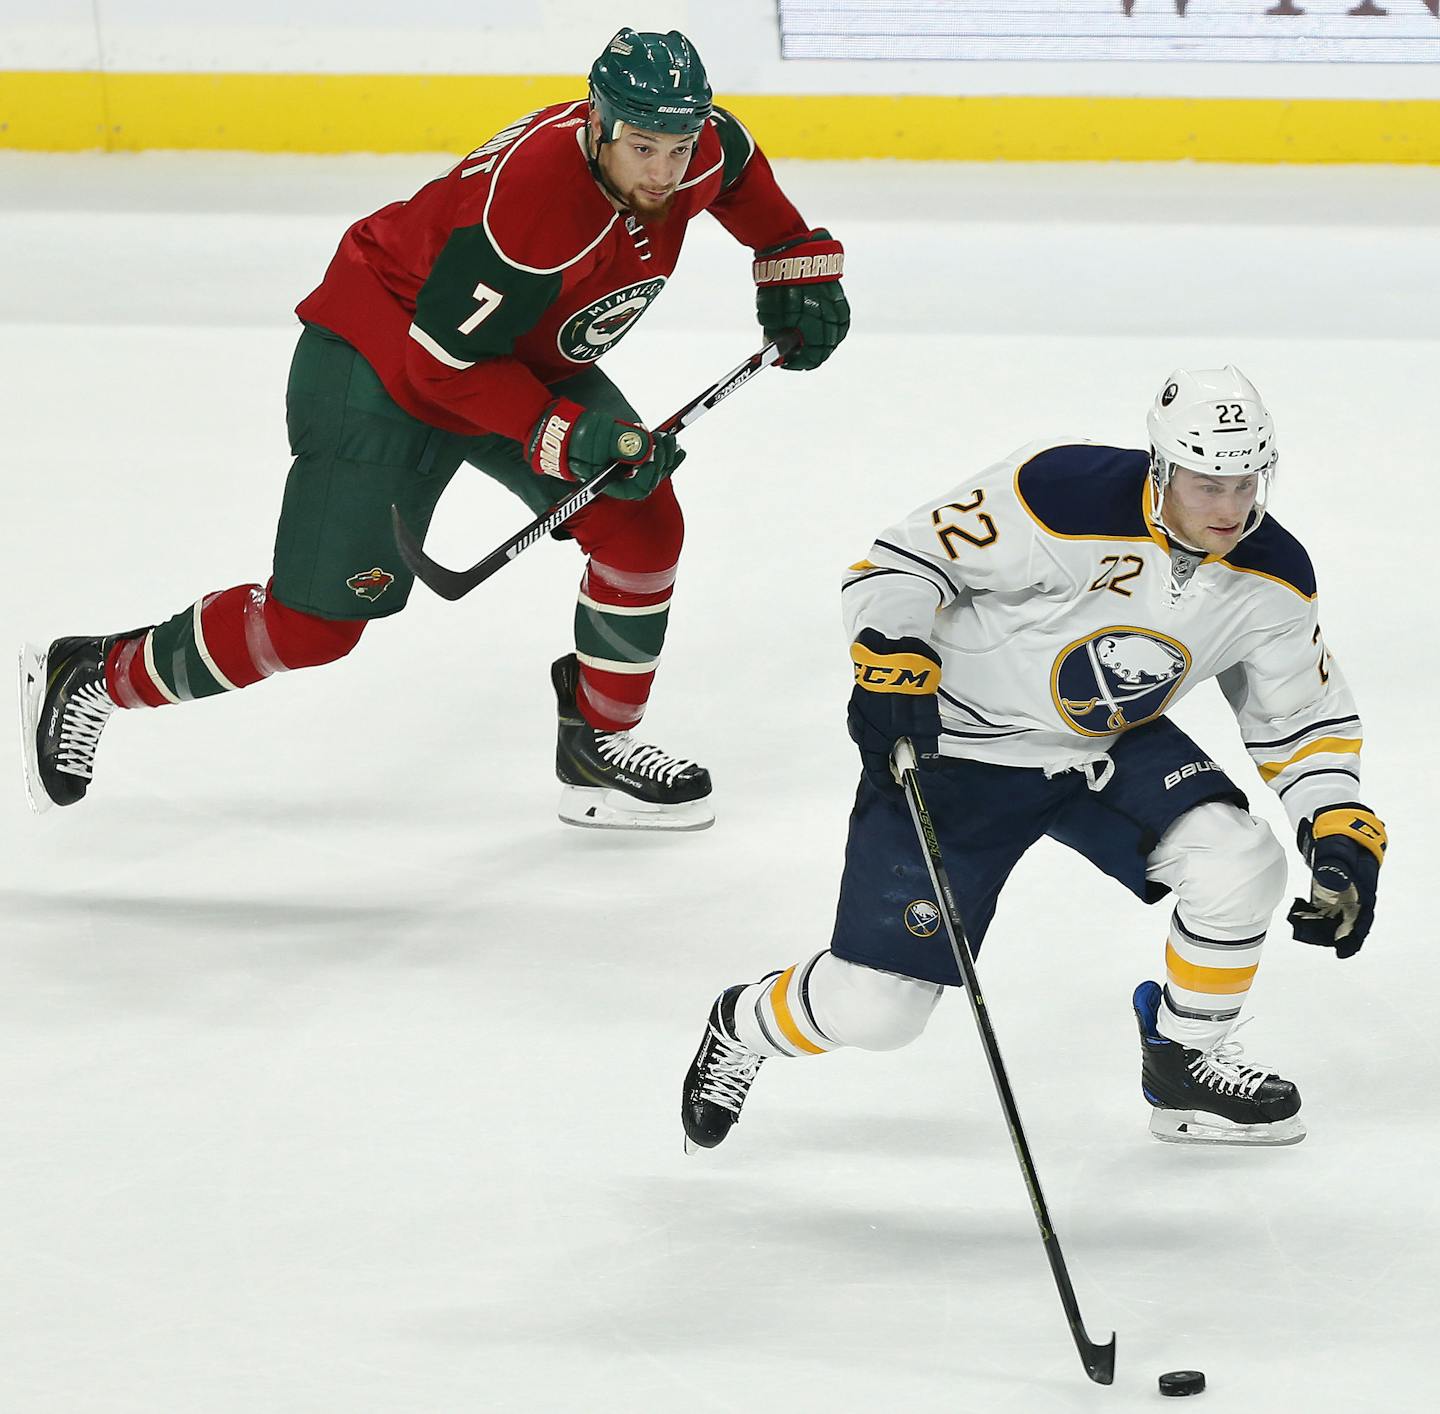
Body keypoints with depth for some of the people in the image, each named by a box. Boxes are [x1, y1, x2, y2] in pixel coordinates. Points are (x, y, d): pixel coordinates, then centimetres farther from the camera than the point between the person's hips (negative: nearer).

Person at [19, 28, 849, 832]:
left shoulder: (697, 149, -14)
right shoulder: (532, 200, -38)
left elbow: (741, 172, 14)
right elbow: (446, 361, -31)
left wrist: (799, 267, 10)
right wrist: (569, 439, -34)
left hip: (530, 363, 8)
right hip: (382, 363, -8)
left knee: (643, 522, -7)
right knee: (315, 619, -8)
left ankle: (597, 747, 10)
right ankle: (90, 678, 9)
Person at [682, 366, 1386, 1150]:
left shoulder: (1272, 578, -12)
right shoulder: (1066, 498, -30)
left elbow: (1305, 715, 3)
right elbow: (904, 558, -21)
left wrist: (1344, 838, -9)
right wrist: (892, 663, -37)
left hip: (1112, 748, 5)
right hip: (959, 742, -5)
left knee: (1240, 863, -20)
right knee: (874, 1009, -9)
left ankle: (1186, 1063, 7)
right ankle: (743, 1025, 27)